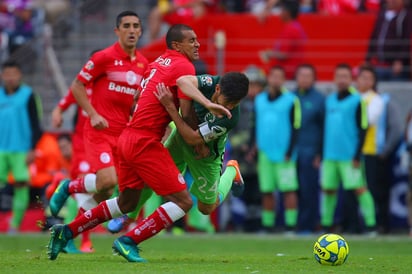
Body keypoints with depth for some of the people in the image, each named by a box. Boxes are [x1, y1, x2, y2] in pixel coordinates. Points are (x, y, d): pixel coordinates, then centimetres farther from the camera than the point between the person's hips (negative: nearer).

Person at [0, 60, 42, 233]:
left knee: (21, 185, -5)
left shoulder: (27, 95, 0)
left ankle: (15, 224, 3)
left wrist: (32, 149, -7)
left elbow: (35, 124, 0)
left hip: (21, 150, -3)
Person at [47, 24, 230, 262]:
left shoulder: (160, 62, 15)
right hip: (146, 142, -9)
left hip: (129, 138, 9)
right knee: (183, 201, -8)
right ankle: (129, 242, -8)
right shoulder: (183, 66, -11)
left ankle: (66, 232, 26)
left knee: (126, 203, 24)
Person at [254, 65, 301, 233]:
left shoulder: (291, 100, -1)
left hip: (284, 155, -4)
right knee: (266, 192, 5)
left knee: (288, 190, -6)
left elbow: (295, 128, -3)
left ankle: (290, 226, -5)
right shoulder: (259, 100, 14)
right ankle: (267, 225, 12)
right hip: (264, 154, 5)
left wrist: (289, 152, -10)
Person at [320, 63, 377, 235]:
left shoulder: (357, 101, -4)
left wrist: (357, 155, -14)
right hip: (330, 155, 6)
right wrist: (320, 153, 16)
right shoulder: (330, 100, 14)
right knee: (328, 189, 8)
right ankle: (326, 224, 19)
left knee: (359, 188, -9)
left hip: (349, 156, -6)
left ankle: (370, 224, -7)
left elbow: (362, 130, -8)